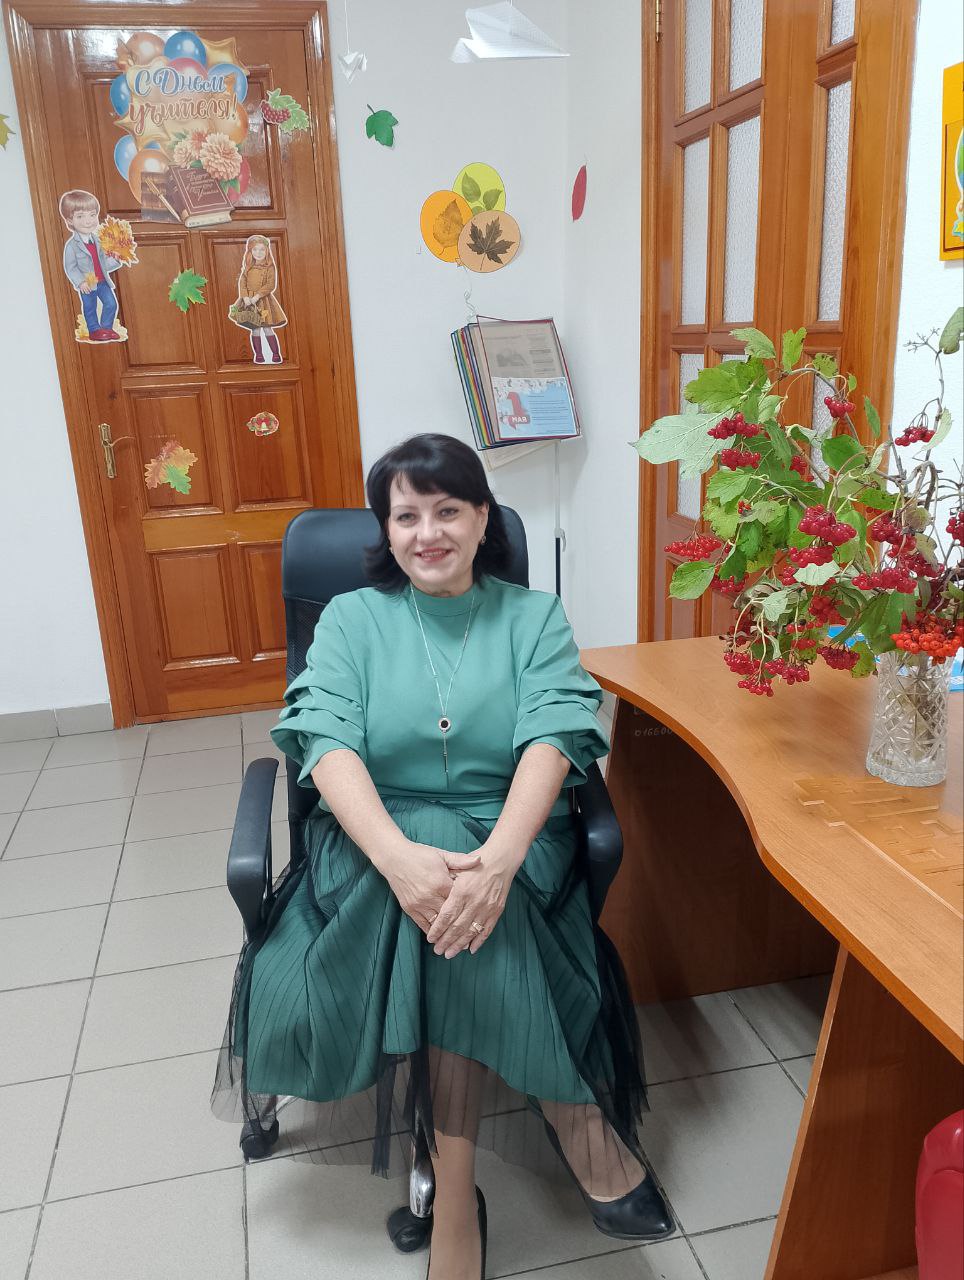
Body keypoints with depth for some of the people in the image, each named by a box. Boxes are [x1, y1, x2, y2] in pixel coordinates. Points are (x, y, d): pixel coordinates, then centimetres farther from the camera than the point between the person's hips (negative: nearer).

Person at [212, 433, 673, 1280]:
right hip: (377, 840, 1)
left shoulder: (534, 616, 7)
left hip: (510, 839, 0)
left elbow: (553, 736, -10)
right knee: (436, 900, -33)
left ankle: (456, 1193, -19)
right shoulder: (352, 618, 8)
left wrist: (499, 857, -32)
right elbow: (325, 741, -10)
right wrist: (400, 855, -31)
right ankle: (578, 1125, -20)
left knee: (465, 912, -33)